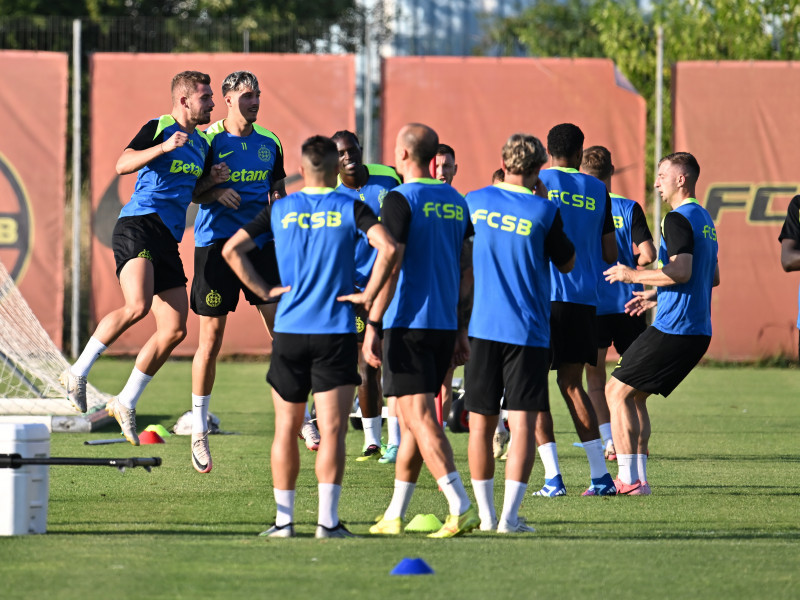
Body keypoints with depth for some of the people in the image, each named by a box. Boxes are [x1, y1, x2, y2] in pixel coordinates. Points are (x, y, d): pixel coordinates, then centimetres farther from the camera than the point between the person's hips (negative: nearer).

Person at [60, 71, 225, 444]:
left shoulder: (201, 144, 21)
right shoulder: (159, 128, -3)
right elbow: (123, 165, -15)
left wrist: (212, 180, 13)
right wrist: (163, 148, -26)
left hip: (168, 239, 8)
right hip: (138, 227, -8)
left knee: (174, 330, 2)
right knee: (138, 306, -29)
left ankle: (126, 403, 13)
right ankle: (78, 372, -15)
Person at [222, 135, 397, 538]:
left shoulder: (279, 210, 6)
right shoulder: (349, 209, -2)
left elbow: (232, 250, 3)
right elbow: (387, 247, -17)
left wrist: (264, 290, 6)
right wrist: (369, 295, -8)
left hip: (289, 329, 2)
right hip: (336, 331, -2)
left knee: (286, 428, 10)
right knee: (331, 431, -2)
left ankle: (284, 519, 11)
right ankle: (327, 520, -7)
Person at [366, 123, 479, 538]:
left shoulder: (401, 200, -9)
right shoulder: (456, 202, 12)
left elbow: (391, 265, -16)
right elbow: (468, 271, 14)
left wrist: (373, 325, -14)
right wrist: (461, 330, 19)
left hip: (407, 324, -7)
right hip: (445, 325, 7)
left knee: (420, 418, -10)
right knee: (413, 419, 15)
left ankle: (461, 507, -23)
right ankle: (394, 516, 20)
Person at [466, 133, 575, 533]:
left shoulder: (475, 202, 2)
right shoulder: (544, 212, -7)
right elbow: (567, 263, 7)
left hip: (482, 328, 3)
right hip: (528, 331, -3)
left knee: (481, 424, 9)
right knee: (523, 423, -2)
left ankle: (486, 514, 10)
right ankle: (509, 516, -10)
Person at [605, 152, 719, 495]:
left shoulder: (679, 219, -13)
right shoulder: (705, 219, 18)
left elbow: (681, 271, -24)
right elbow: (712, 277, 25)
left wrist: (634, 276, -12)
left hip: (673, 330, -10)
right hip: (698, 331, 10)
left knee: (617, 392, -4)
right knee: (634, 396, 17)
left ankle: (629, 479, -9)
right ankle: (637, 477, 13)